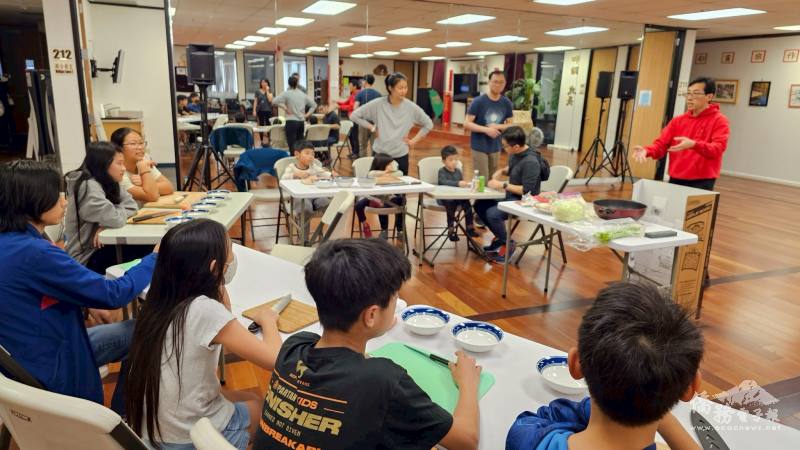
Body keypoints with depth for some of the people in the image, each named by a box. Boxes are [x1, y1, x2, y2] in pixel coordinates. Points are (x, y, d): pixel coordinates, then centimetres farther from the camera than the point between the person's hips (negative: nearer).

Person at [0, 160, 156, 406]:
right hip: (45, 374, -9)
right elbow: (113, 294, -23)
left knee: (131, 331, 16)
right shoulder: (33, 252, -29)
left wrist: (88, 305, 9)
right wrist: (156, 257, -10)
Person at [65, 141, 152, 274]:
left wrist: (105, 226, -15)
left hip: (100, 247, 7)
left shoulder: (110, 183, 6)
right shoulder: (88, 186, -21)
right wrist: (121, 210, -5)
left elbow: (132, 205, 1)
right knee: (147, 253, -17)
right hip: (86, 258, -7)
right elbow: (116, 219, -29)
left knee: (151, 248, -8)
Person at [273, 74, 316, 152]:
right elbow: (314, 105, 19)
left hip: (291, 122, -5)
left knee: (292, 146, -6)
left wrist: (284, 107, -7)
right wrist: (307, 114, 13)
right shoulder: (303, 94, 11)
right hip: (301, 122, 5)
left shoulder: (287, 93, -5)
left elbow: (274, 101, -15)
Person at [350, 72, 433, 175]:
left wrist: (414, 141, 3)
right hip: (379, 154, -1)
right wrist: (372, 128, -5)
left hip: (401, 156, 1)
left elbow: (428, 124, 8)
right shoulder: (377, 104, -9)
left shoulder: (411, 107, -4)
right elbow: (354, 116, -2)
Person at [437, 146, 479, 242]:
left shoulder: (458, 171, 12)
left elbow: (461, 183, 13)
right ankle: (451, 230, -24)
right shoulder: (442, 171, -6)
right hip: (444, 198, -5)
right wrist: (458, 183, -39)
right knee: (451, 205, -34)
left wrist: (465, 184, -13)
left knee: (467, 203, -21)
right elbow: (444, 182, -26)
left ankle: (470, 228, -13)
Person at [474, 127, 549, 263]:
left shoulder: (531, 162, -26)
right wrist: (501, 171, 1)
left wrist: (503, 185, -22)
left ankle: (507, 243, -2)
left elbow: (527, 191, -26)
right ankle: (500, 237, 16)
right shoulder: (515, 154, 0)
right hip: (511, 196, 9)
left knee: (492, 214, -28)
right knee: (479, 205, 4)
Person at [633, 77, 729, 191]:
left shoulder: (719, 121, -3)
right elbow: (661, 144, 4)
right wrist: (646, 151, -18)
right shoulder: (678, 121, 12)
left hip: (701, 183, -5)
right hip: (675, 180, 5)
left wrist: (694, 145, -35)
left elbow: (718, 148, -17)